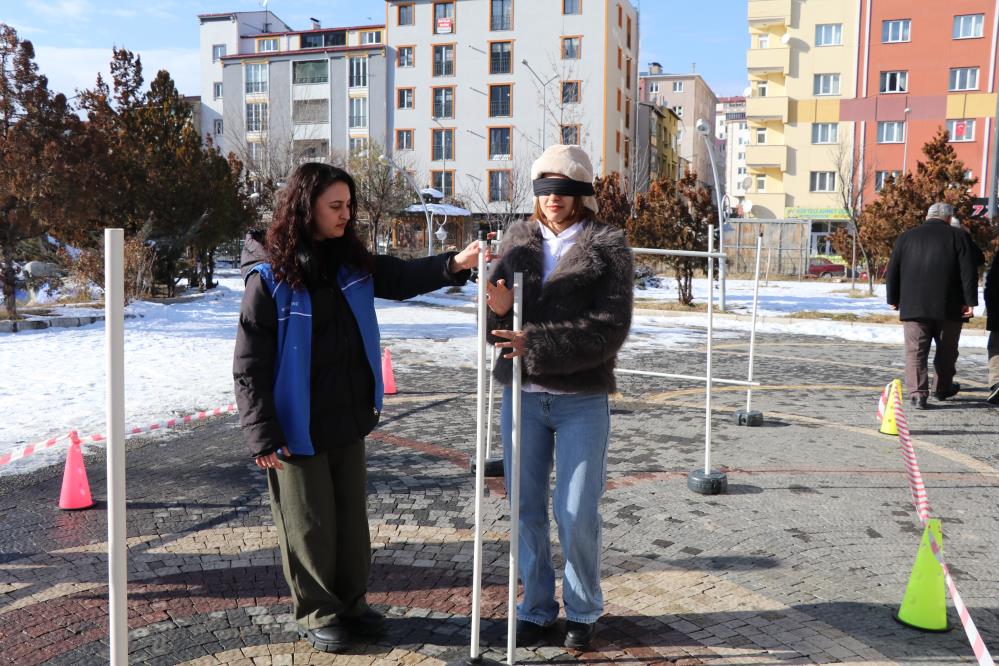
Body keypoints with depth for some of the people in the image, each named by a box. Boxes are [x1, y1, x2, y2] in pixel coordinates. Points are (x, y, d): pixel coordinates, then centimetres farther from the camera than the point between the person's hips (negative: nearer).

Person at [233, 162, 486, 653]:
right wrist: (263, 435, -16)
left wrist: (453, 264, -15)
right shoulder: (269, 276, -15)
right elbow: (249, 363, -14)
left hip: (348, 419, 6)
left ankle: (351, 603, 33)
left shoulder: (351, 263, 3)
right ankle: (317, 614, 26)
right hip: (299, 427, -6)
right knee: (311, 525, 8)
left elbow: (400, 277, 5)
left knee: (351, 516, 17)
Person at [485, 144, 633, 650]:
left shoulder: (608, 247, -5)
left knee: (577, 514, 3)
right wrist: (498, 309, -18)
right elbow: (498, 325, 5)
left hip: (582, 399, -3)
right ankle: (536, 608, 29)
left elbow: (609, 330, -15)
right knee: (527, 510, 11)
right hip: (522, 395, 4)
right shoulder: (518, 241, 6)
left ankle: (582, 610, 26)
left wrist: (536, 344, -23)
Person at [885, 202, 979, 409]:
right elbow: (969, 272, -6)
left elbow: (892, 271, 8)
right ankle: (942, 388, 29)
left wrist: (893, 299, 16)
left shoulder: (906, 237, 8)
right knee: (946, 351, 16)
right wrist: (969, 301, -4)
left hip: (913, 306, 1)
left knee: (915, 351, -1)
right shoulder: (959, 237, 1)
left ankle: (917, 393, -12)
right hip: (949, 307, -1)